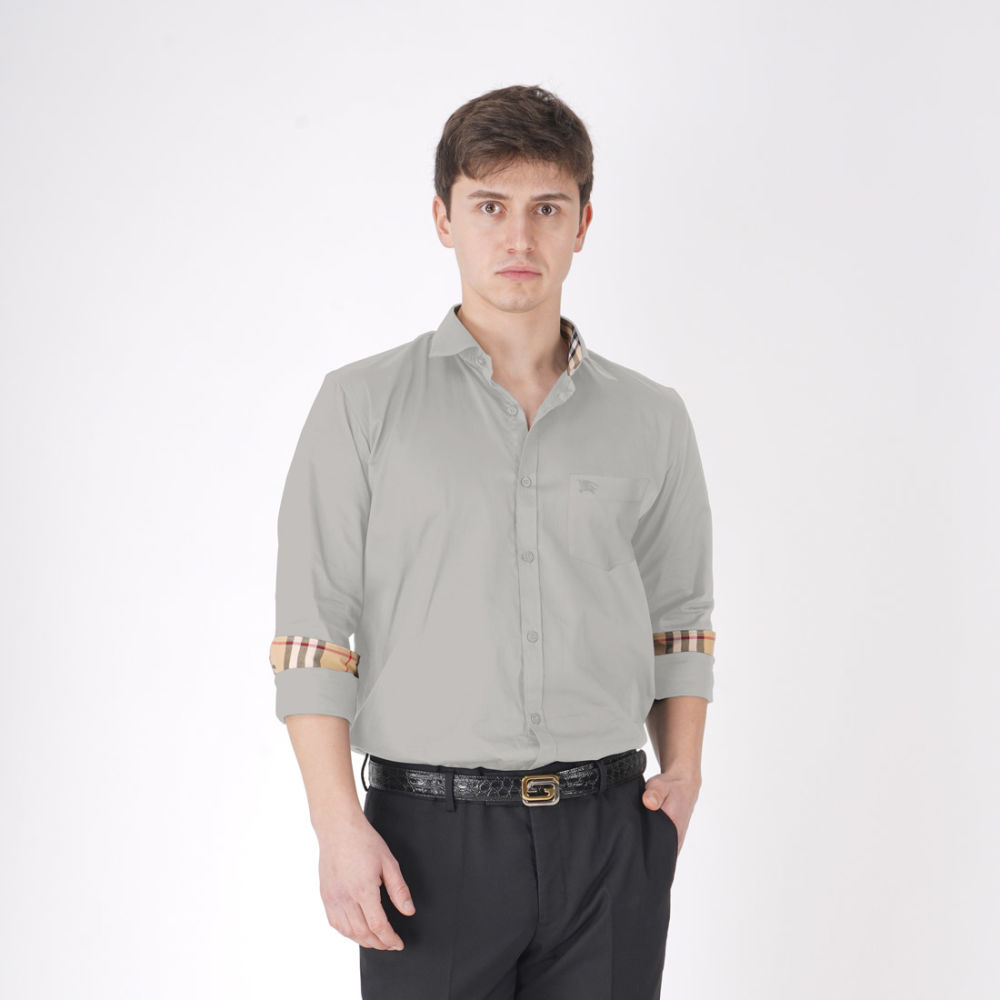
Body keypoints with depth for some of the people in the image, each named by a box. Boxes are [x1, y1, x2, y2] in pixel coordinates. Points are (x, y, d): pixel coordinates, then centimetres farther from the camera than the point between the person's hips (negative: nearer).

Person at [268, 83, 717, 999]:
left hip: (609, 832, 2)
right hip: (433, 836, -2)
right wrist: (339, 825, -10)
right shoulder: (363, 404, 1)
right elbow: (311, 632, -3)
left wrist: (684, 768, 2)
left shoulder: (652, 419, 9)